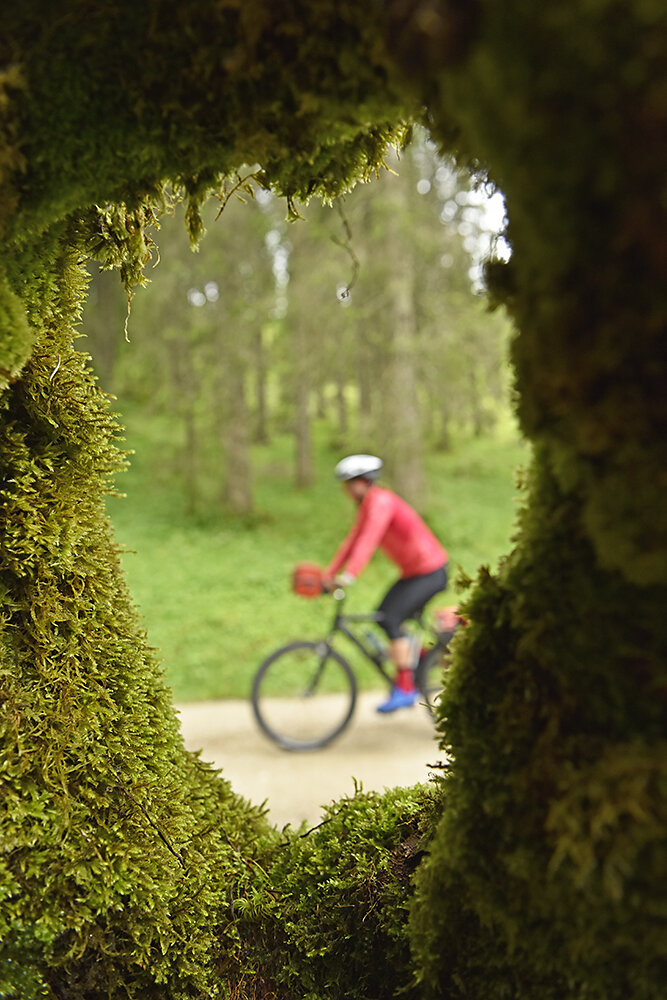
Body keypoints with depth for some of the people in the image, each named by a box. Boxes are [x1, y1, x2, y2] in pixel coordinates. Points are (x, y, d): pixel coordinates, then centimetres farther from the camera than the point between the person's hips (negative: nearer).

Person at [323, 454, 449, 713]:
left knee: (390, 619, -16)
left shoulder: (380, 502, -19)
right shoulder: (367, 505, 11)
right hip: (413, 571, 10)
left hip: (430, 572, -10)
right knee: (384, 616, 7)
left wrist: (349, 575, -40)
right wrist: (328, 574, 6)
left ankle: (404, 689, -10)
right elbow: (352, 541, 12)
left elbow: (368, 540, -32)